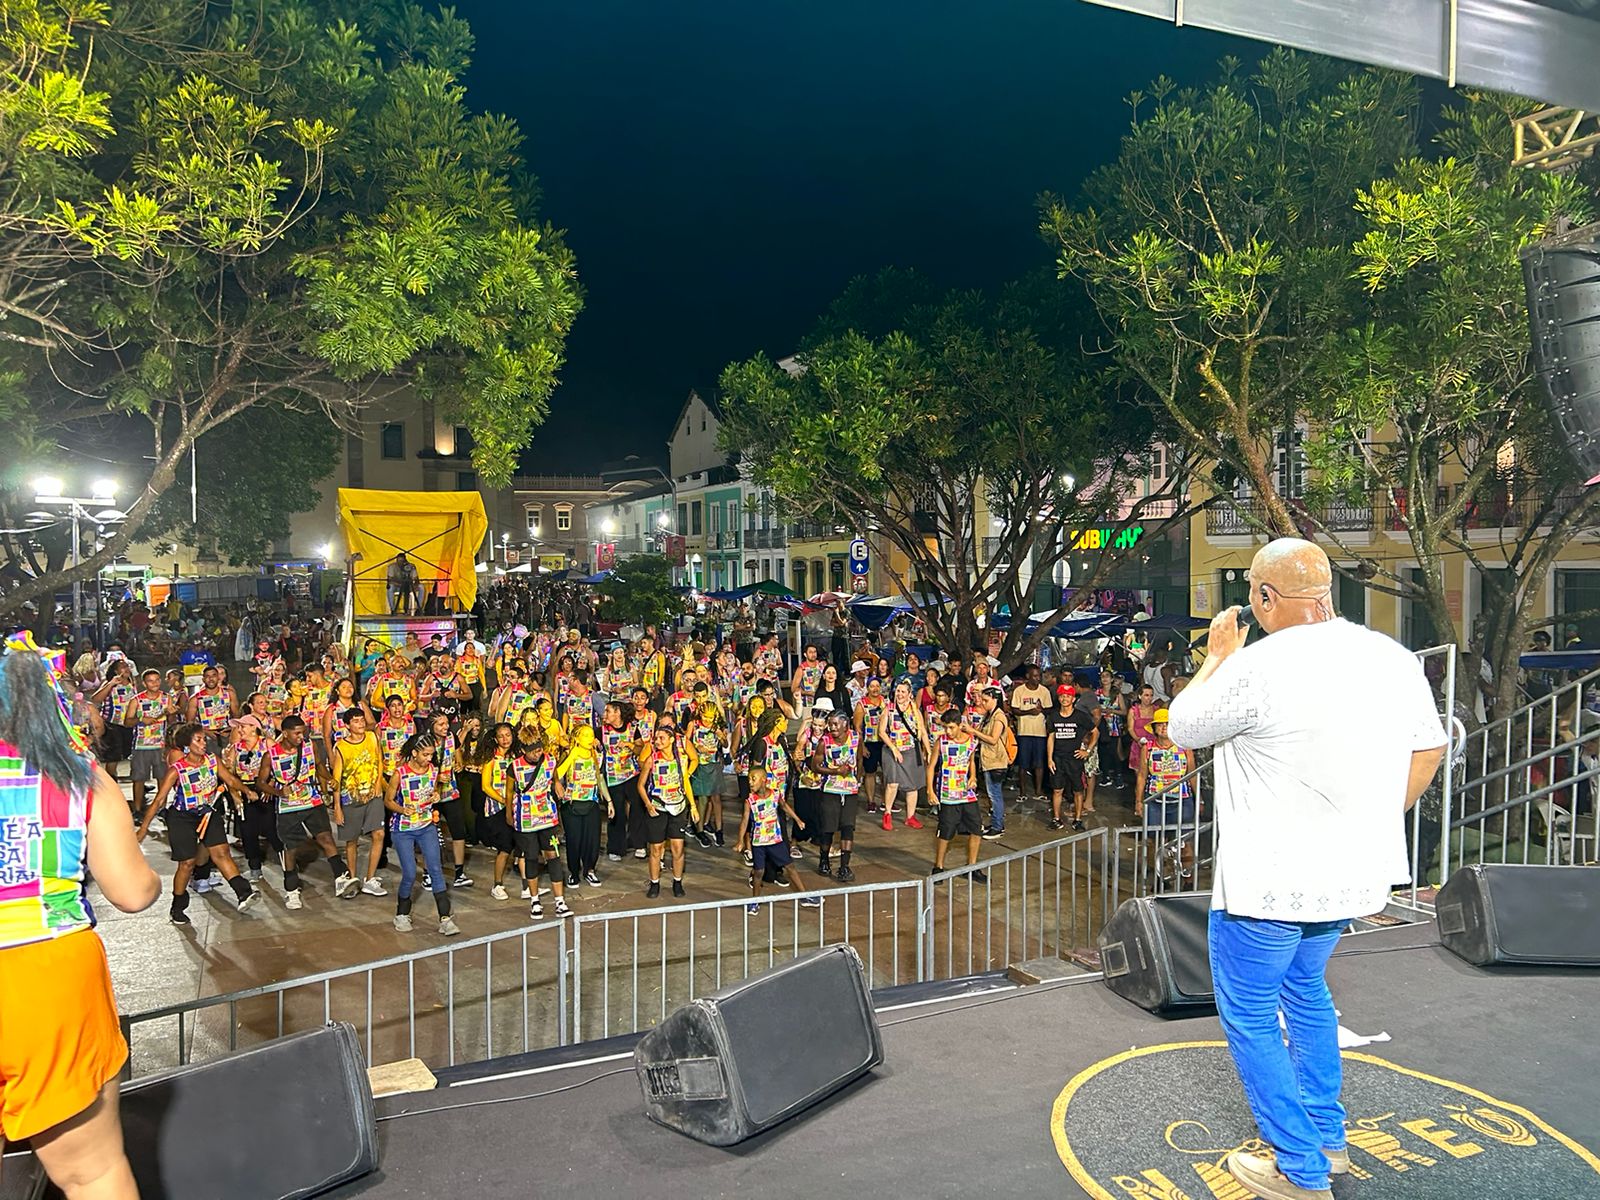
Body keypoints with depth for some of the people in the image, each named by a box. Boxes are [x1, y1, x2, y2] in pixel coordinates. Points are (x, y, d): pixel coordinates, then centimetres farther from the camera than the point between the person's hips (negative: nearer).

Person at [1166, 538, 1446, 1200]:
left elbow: (1181, 728, -6)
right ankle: (1327, 1138, 38)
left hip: (1266, 880, -7)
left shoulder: (1256, 668, -22)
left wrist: (1217, 655, 6)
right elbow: (1428, 750, 11)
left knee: (1249, 1014, 9)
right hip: (1350, 870, 8)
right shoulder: (1393, 658, -1)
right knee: (1305, 990, 27)